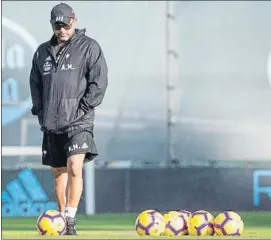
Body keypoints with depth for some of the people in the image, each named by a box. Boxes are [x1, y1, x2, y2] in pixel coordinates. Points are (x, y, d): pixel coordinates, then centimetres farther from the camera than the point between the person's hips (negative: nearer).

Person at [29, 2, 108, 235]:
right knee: (59, 172, 9)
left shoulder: (89, 47, 0)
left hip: (78, 122, -5)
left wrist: (84, 107, -12)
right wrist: (39, 109, 7)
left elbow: (99, 81, -5)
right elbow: (35, 83, 20)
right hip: (52, 124, 5)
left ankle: (71, 220, -16)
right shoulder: (43, 52, 13)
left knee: (75, 167, -19)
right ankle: (62, 219, 17)